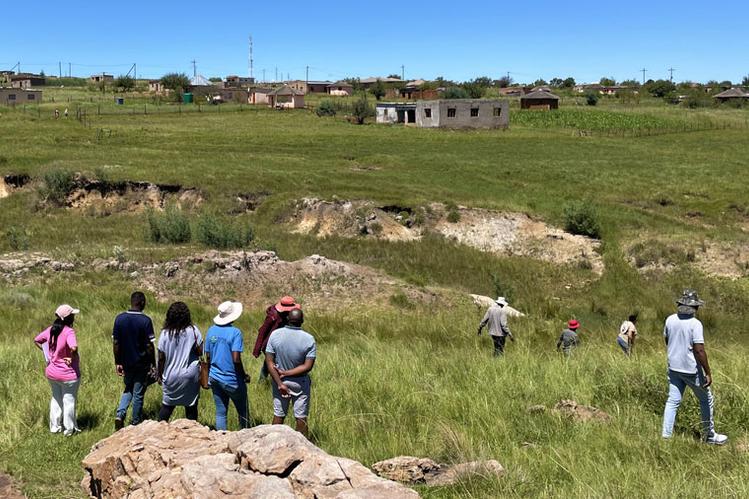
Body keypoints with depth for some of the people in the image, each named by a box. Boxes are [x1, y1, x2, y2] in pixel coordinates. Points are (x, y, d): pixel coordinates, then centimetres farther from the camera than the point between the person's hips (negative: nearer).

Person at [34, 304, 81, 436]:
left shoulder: (51, 329, -1)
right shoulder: (68, 331, -23)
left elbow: (37, 340, 11)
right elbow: (73, 347, -39)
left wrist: (47, 352, 10)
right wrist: (72, 357, -20)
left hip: (52, 372, 7)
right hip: (68, 374, -7)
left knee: (56, 399, 23)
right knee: (69, 401, 10)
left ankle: (54, 426, 33)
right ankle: (69, 429, 21)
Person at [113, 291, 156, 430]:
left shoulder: (119, 318, -3)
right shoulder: (145, 320, -15)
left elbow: (115, 343, 0)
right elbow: (149, 345, -14)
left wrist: (117, 362, 7)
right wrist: (153, 363, -2)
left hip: (126, 362, 4)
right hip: (141, 363, -4)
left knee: (128, 390, 22)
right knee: (138, 394, 9)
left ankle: (120, 414, 2)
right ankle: (135, 423, 19)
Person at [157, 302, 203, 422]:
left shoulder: (165, 334, -7)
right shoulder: (193, 330, -10)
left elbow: (161, 358, -3)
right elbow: (200, 351, -9)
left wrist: (160, 375, 9)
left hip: (171, 376, 1)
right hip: (191, 376, -1)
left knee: (167, 405, 17)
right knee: (191, 407, 10)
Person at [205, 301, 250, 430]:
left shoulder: (211, 331, 1)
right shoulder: (235, 332, -16)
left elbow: (207, 357, 7)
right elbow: (236, 359, -21)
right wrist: (244, 376, -6)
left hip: (215, 378, 5)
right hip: (232, 380, -5)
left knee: (220, 413, 11)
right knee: (243, 413, 11)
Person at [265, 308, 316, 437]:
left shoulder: (275, 335, -12)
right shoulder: (309, 339, -17)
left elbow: (269, 362, -12)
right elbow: (307, 366, -18)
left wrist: (280, 383, -13)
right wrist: (286, 373, -14)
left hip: (280, 382, 2)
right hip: (300, 383, -2)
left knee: (278, 416, 14)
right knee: (301, 418, 9)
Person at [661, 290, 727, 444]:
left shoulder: (670, 320, -2)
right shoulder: (695, 324, -19)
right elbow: (699, 351, -21)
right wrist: (708, 373, -15)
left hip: (673, 367, 5)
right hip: (691, 370, -5)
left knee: (673, 401, 9)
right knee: (706, 400, 14)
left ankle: (666, 434, 6)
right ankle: (710, 435, 25)